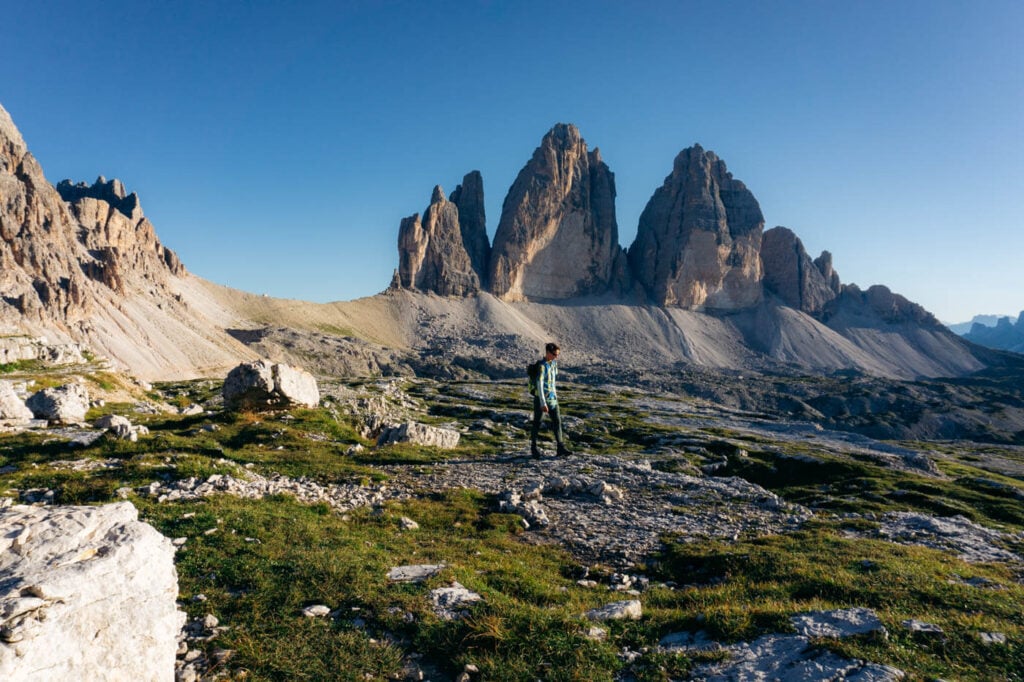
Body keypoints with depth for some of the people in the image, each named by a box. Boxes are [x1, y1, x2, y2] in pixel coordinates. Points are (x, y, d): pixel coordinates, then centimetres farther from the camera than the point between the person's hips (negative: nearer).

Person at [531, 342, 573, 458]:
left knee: (557, 421, 1)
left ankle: (561, 448, 1)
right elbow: (539, 385, -24)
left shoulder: (554, 363, 6)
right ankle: (534, 447, 20)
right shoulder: (542, 366, -19)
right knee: (537, 423, 6)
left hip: (552, 398, 7)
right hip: (541, 399, -7)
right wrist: (543, 403, -28)